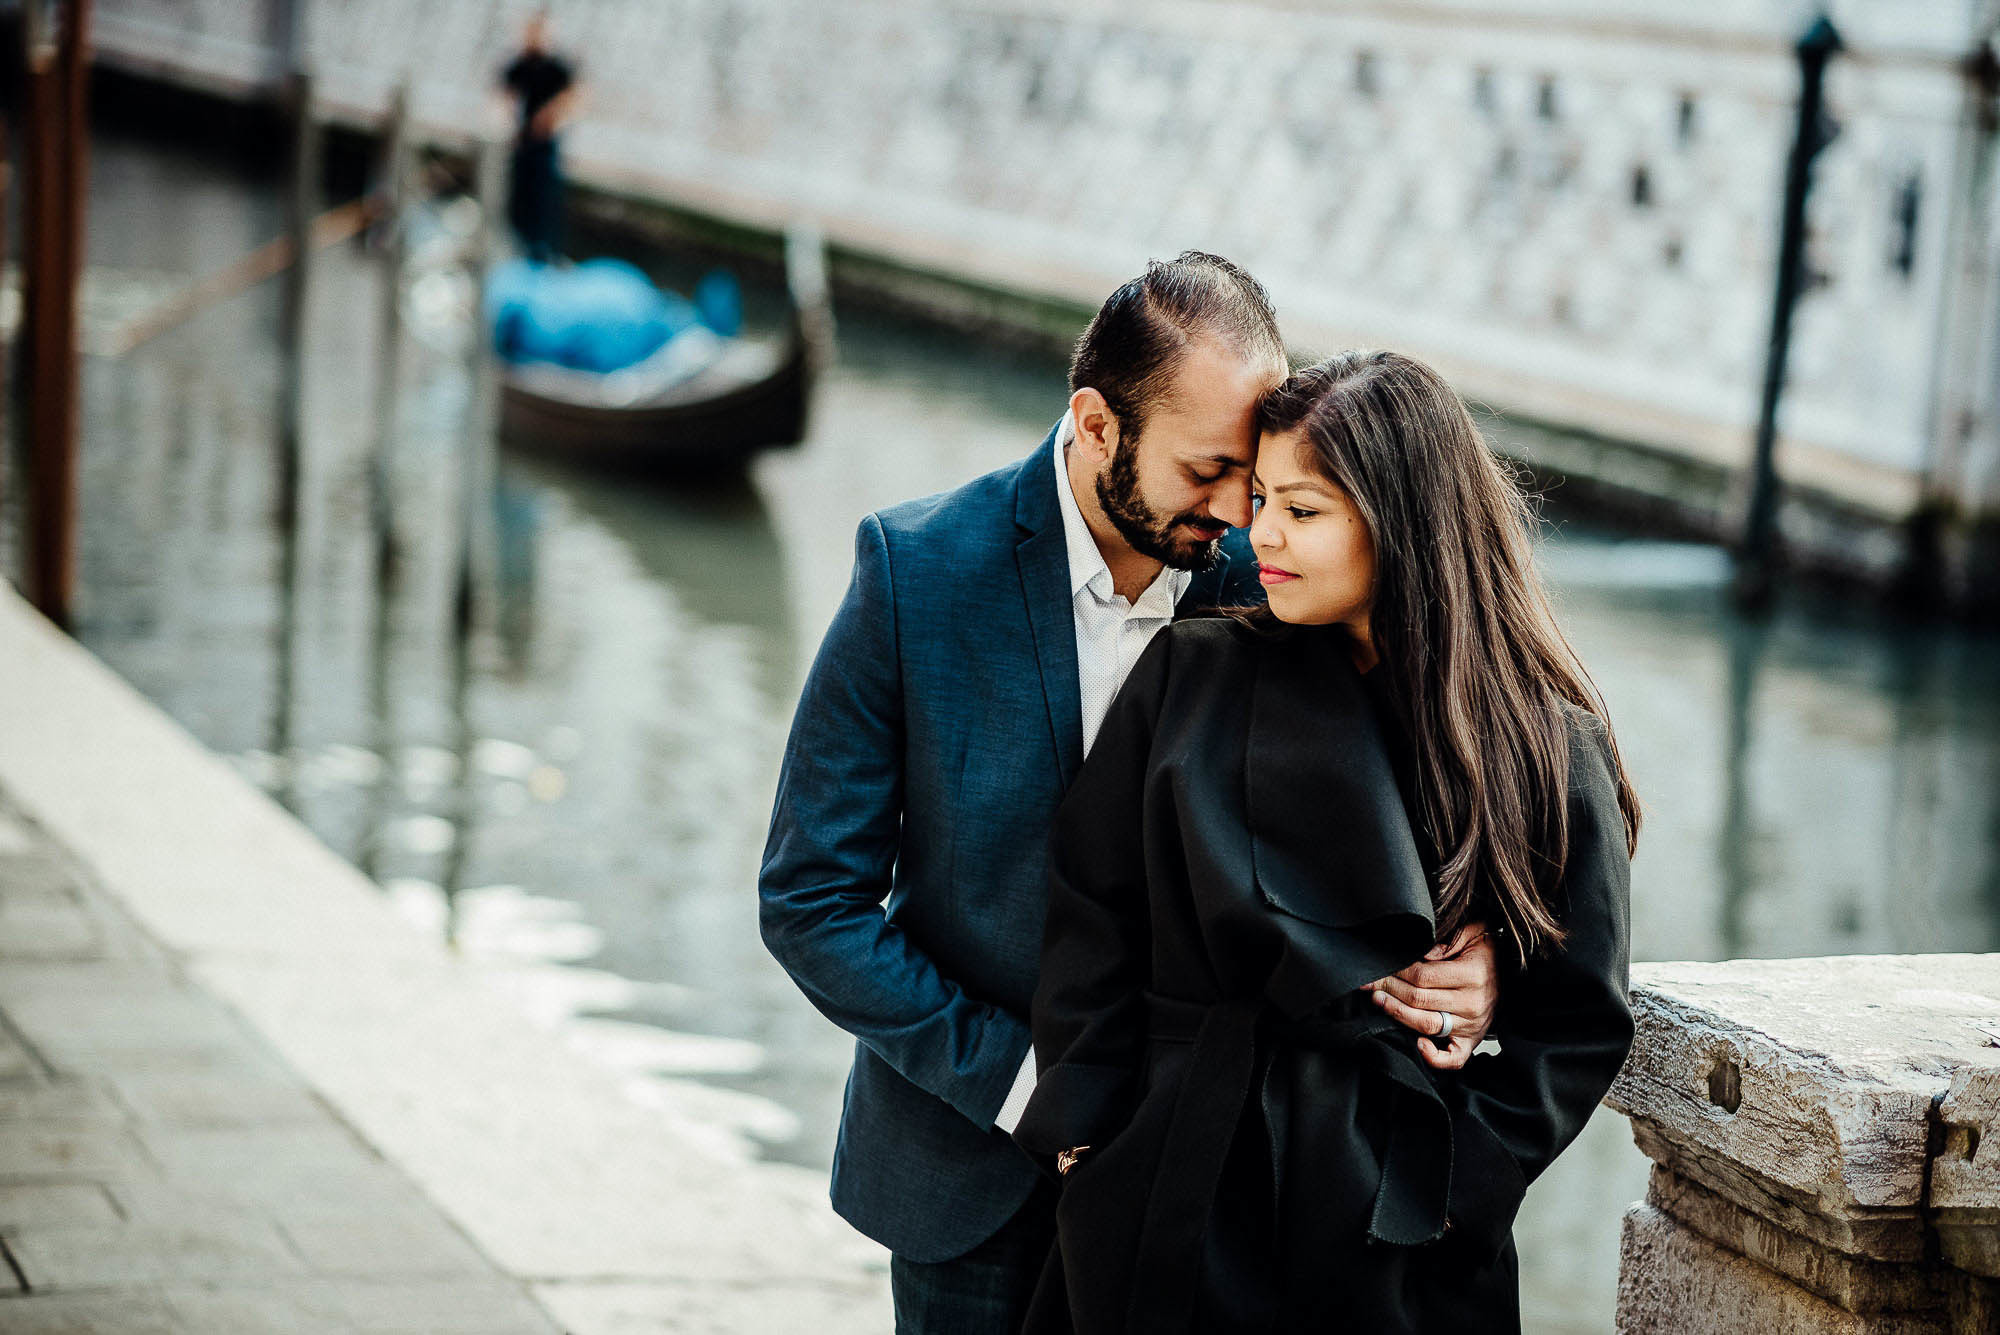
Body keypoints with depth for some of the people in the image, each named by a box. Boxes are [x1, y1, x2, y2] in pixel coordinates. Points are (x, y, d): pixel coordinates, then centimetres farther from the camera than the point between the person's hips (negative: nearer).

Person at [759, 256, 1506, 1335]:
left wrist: (1467, 954, -20)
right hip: (976, 1156, -1)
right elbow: (811, 900, -10)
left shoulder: (1262, 582, -9)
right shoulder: (917, 568, -14)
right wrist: (1023, 1083, -15)